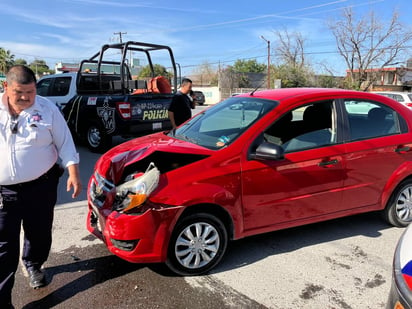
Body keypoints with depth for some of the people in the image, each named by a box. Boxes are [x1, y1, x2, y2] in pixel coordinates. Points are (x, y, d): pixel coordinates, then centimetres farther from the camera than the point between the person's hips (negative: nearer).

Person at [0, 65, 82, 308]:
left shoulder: (47, 109, -3)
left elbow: (65, 143, -1)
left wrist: (73, 173, -8)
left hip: (41, 186, 0)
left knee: (39, 233, 16)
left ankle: (34, 265, 46)